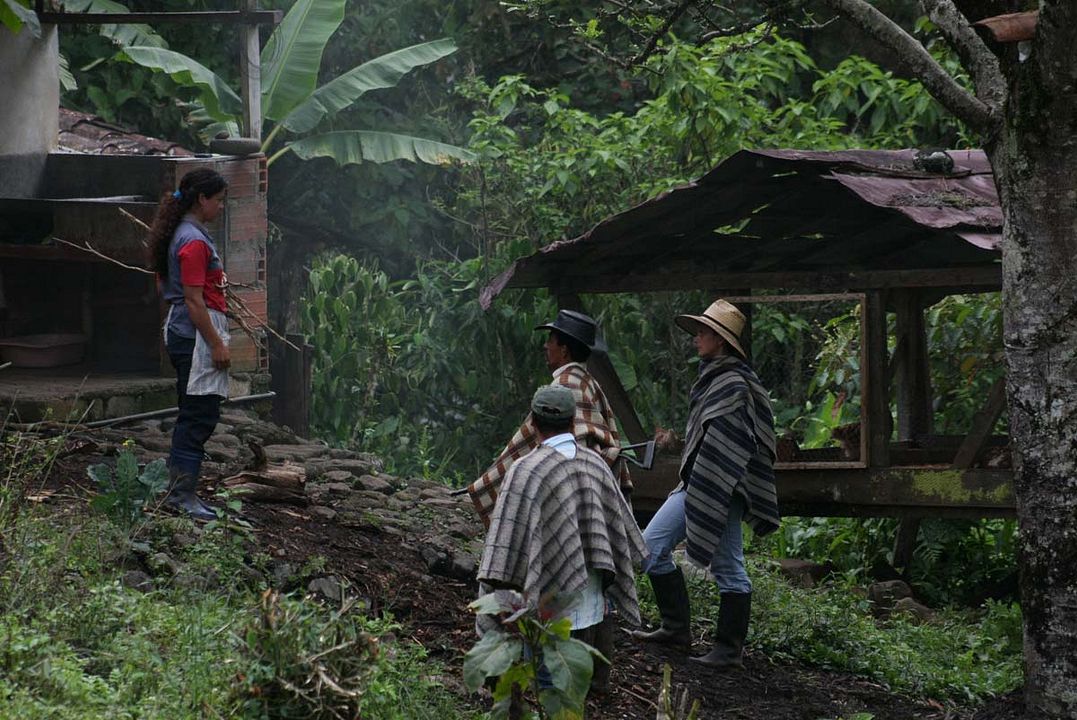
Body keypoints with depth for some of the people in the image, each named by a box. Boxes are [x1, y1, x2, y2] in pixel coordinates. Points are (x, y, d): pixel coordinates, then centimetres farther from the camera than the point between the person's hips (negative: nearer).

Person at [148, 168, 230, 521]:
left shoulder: (182, 234, 14)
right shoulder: (194, 241, -17)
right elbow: (194, 301, -19)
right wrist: (216, 344, -18)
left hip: (182, 333, 10)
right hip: (197, 333, -10)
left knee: (192, 415, 13)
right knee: (200, 416, -9)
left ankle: (178, 489, 16)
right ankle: (183, 493, -9)